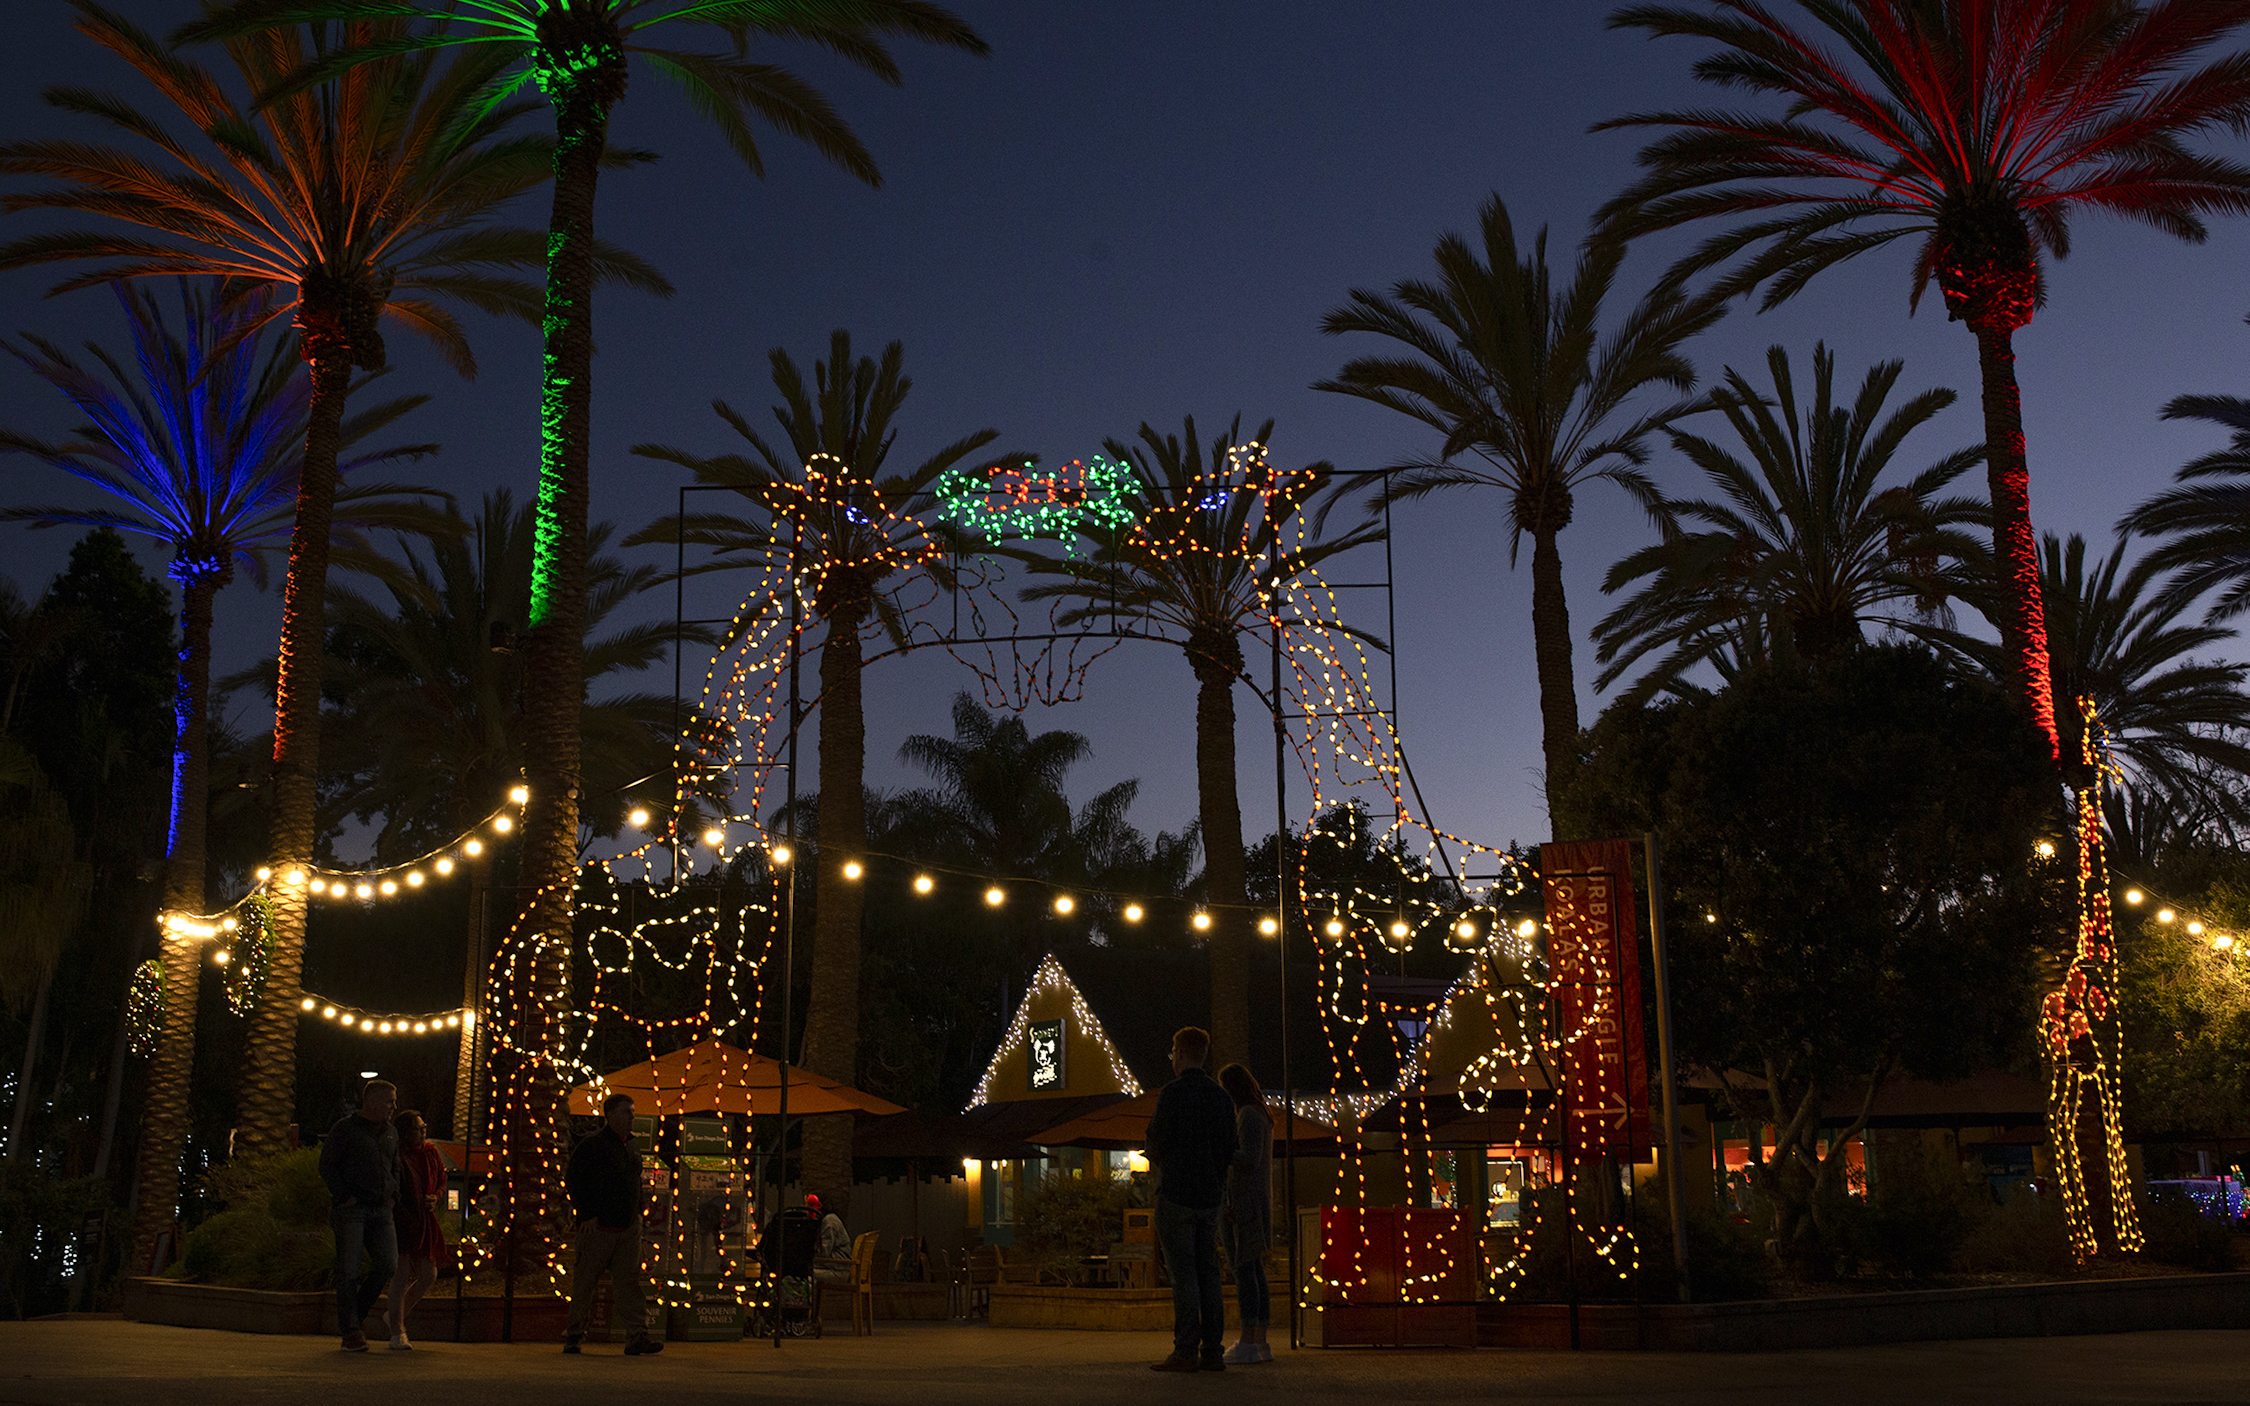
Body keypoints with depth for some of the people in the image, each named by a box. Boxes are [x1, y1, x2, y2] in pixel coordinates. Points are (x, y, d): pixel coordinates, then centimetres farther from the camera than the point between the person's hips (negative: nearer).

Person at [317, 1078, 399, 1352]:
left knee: (387, 1263, -8)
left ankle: (355, 1316, 10)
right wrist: (345, 1196, -12)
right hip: (351, 1208, -5)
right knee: (349, 1270, -6)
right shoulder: (345, 1128, -1)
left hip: (380, 1210, 6)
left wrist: (393, 1196, 13)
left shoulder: (390, 1132, 18)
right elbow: (327, 1165, -3)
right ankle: (350, 1332, 1)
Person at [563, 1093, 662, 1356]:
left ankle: (637, 1336, -4)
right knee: (585, 1281, 3)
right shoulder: (591, 1146, -7)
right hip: (599, 1226, -6)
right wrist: (587, 1215, -13)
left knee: (629, 1280, 0)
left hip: (628, 1226, 6)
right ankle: (573, 1334, 14)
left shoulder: (631, 1147, 16)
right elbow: (573, 1181, -9)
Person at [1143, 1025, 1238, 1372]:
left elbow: (1157, 1148, -9)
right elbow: (1229, 1152, 12)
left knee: (1182, 1272, -6)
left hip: (1176, 1193, -6)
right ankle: (1212, 1352, 6)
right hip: (1209, 1196, 6)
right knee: (1207, 1272, 7)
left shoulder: (1173, 1092, -10)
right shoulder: (1222, 1097, 10)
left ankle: (1186, 1352, -7)